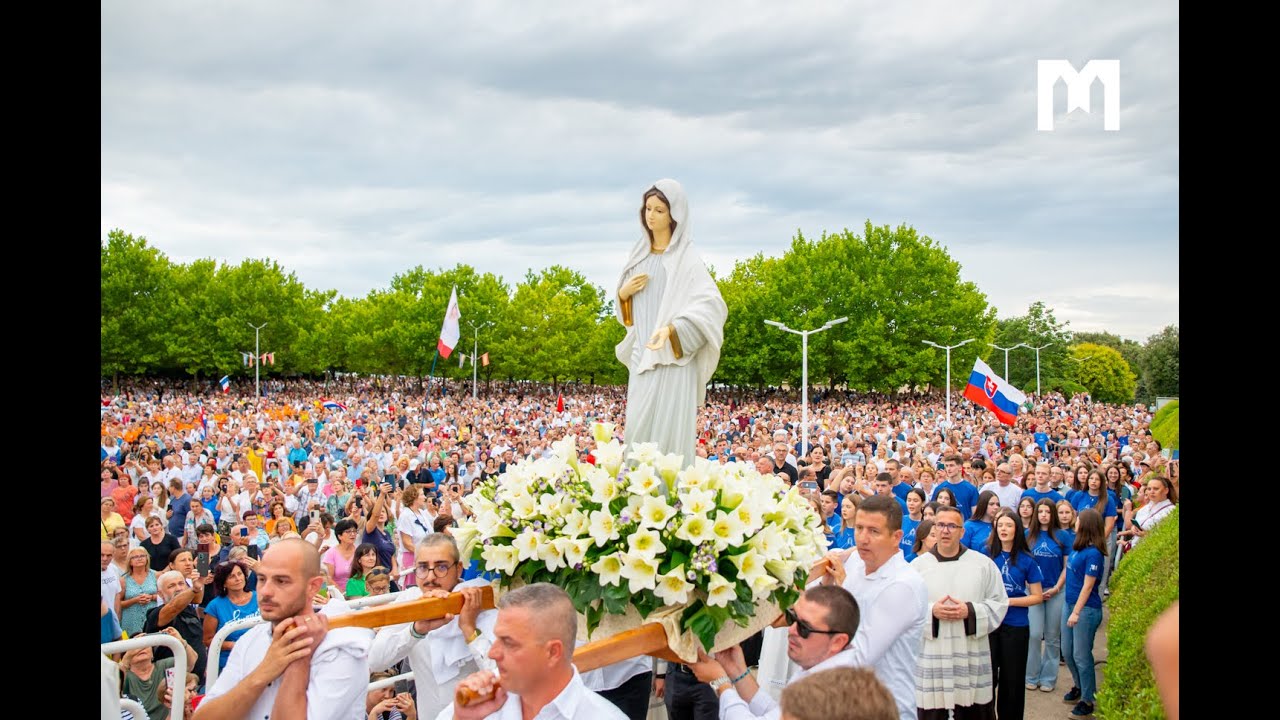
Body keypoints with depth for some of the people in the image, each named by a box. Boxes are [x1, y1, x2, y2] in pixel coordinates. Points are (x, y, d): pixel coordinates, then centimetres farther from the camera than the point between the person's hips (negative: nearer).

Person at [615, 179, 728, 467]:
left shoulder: (684, 257, -6)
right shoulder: (640, 252, 14)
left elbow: (712, 305, -17)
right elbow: (627, 307, 22)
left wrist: (671, 328, -30)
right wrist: (624, 293, -2)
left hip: (673, 355, -6)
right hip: (643, 353, 6)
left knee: (668, 426, -9)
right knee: (637, 425, 3)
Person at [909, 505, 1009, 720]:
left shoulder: (983, 563, 5)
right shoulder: (918, 564, 4)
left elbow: (999, 604, 3)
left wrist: (970, 611, -12)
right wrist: (931, 611, -15)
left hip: (971, 655, 0)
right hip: (931, 656, 0)